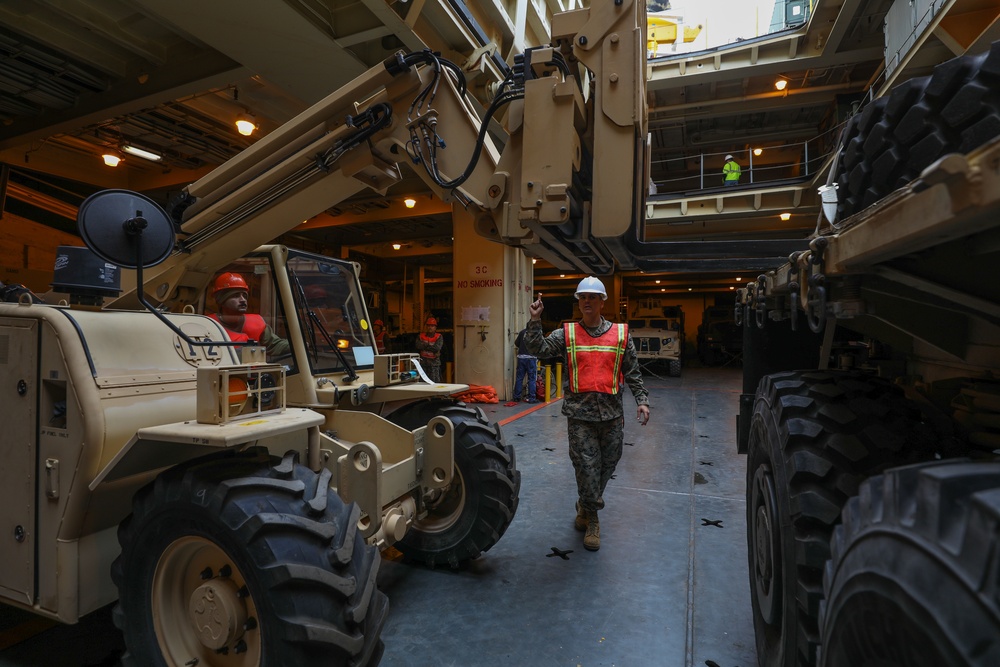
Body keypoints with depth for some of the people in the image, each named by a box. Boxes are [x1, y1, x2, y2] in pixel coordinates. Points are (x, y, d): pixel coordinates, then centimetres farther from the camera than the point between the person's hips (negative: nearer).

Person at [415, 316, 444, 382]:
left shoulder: (439, 337, 1)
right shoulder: (421, 336, 9)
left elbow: (437, 347, -14)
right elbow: (418, 346, -7)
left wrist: (425, 345, -5)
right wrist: (430, 346, -6)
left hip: (434, 363, -2)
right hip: (423, 363, 2)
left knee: (435, 382, -6)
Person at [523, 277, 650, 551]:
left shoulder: (620, 334, 4)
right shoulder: (566, 334, 1)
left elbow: (633, 373, 8)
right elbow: (537, 348, -8)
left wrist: (642, 400, 0)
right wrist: (535, 322, -20)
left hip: (612, 413, 2)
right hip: (580, 413, -2)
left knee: (608, 463, 14)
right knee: (586, 466, 0)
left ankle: (585, 505, 41)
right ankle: (591, 519, 21)